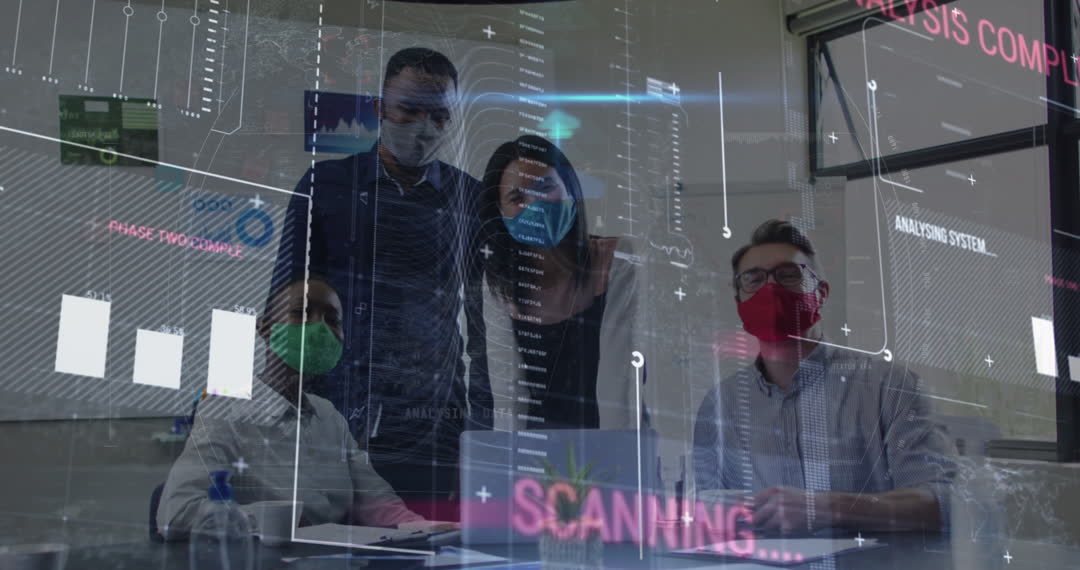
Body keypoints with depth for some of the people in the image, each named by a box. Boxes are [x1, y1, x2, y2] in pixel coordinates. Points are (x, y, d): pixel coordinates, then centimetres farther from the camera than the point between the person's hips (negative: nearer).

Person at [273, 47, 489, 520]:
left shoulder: (470, 200, 11)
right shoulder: (326, 184, 9)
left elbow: (485, 324, 12)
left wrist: (481, 426, 5)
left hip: (432, 427, 1)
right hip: (332, 422, 0)